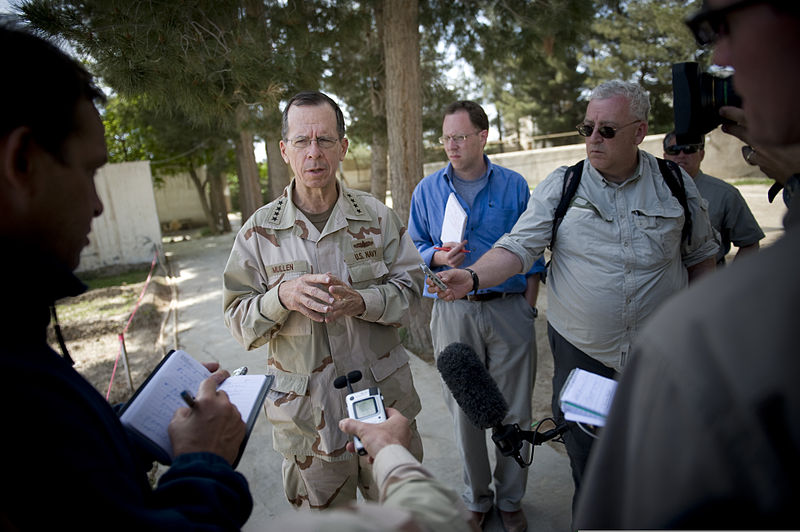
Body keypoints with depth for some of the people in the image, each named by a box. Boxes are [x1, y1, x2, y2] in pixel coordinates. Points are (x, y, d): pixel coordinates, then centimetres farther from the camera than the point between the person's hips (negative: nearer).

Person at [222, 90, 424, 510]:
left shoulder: (377, 216, -2)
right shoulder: (259, 231, -5)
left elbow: (408, 286, -2)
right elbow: (237, 319, -4)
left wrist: (361, 302, -22)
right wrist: (282, 297, -25)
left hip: (384, 397, 1)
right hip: (306, 411, -1)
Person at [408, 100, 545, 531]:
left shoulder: (514, 186, 5)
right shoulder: (427, 190, 7)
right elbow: (414, 247, 10)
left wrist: (528, 307, 1)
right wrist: (438, 257, -11)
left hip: (509, 310, 0)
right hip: (453, 313, 1)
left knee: (513, 413, 8)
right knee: (463, 411, 9)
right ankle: (476, 497, 30)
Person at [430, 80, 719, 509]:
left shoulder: (677, 184, 2)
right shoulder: (560, 186, -4)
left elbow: (700, 255, 12)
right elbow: (518, 247, -12)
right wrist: (473, 277, -29)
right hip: (580, 353, -1)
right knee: (587, 467, 13)